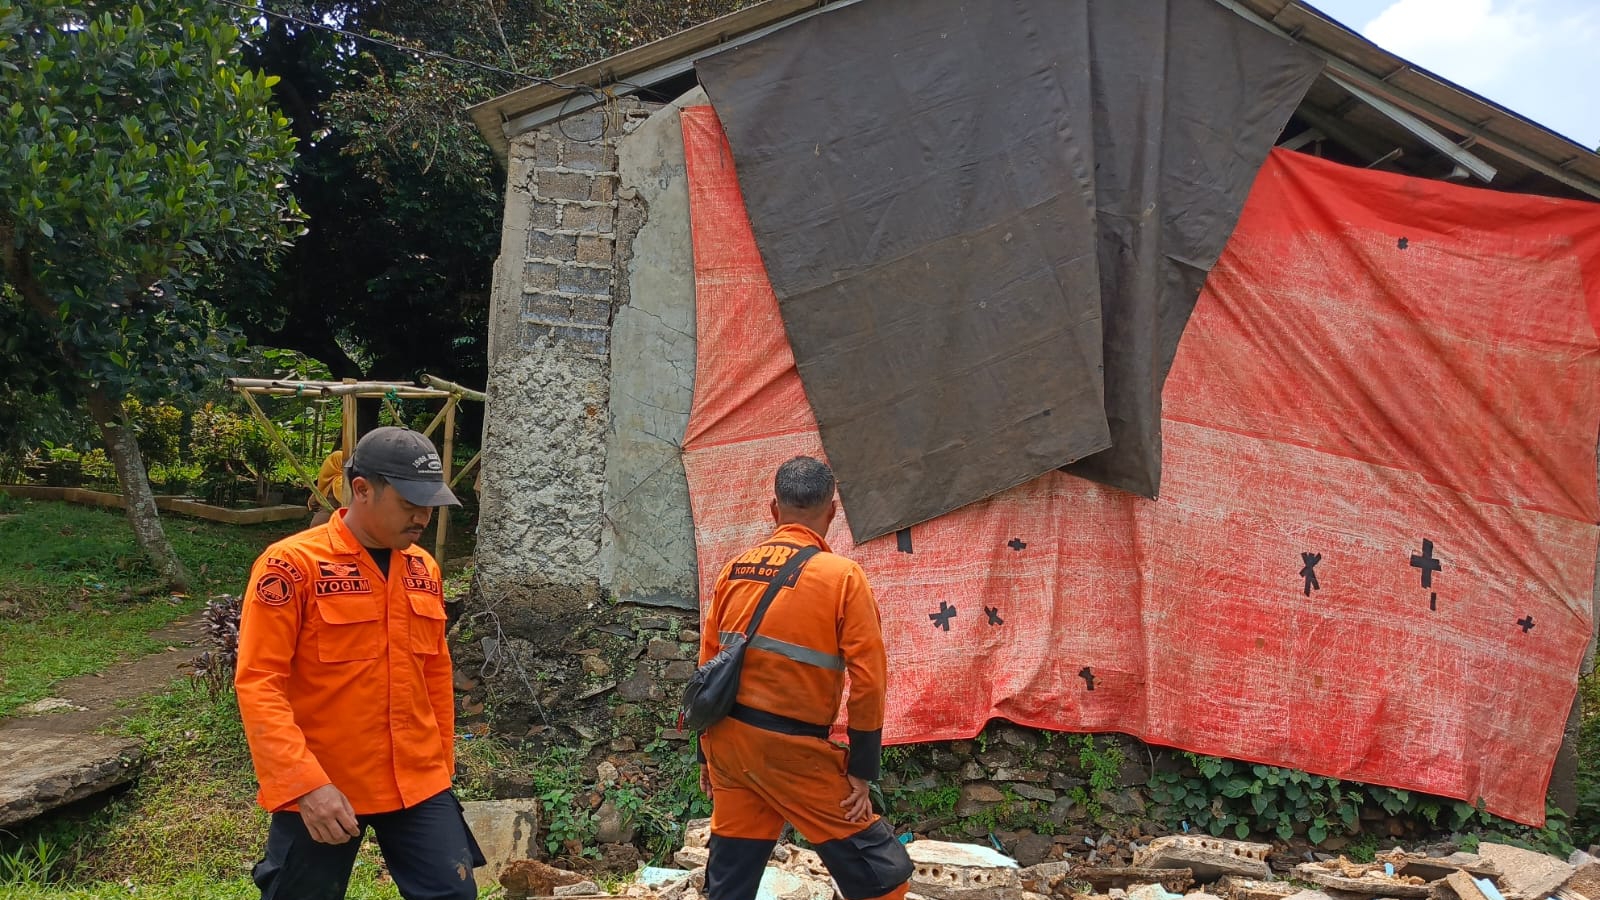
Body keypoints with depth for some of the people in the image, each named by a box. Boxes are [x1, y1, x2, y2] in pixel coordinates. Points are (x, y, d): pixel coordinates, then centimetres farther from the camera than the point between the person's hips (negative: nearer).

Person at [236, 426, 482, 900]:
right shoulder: (291, 565, -13)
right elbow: (258, 684, -17)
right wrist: (305, 784, -24)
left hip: (416, 783, 5)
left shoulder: (423, 569, 7)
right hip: (320, 790, -5)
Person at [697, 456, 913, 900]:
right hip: (792, 750, -6)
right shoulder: (842, 576, -8)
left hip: (730, 738, 6)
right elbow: (867, 680, -11)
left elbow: (709, 666, 12)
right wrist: (861, 771, -3)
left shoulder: (735, 570, 7)